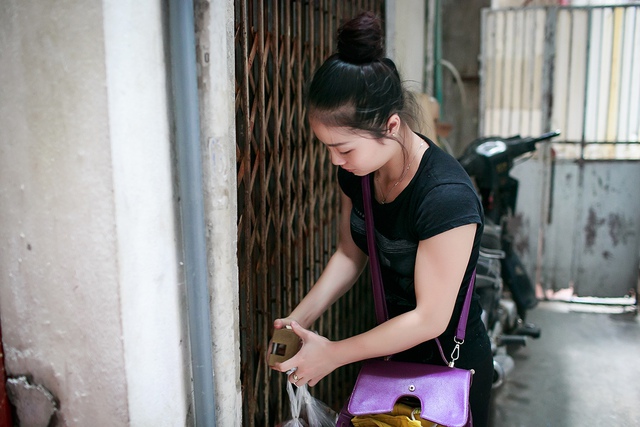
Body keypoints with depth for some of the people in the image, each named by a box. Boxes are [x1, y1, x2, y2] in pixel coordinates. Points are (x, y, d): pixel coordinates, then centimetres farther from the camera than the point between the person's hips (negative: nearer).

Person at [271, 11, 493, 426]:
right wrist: (301, 318, -9)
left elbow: (430, 317, -27)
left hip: (453, 362, -6)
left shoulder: (447, 197, -33)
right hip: (396, 349, 7)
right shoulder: (357, 170, -10)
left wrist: (333, 353, -22)